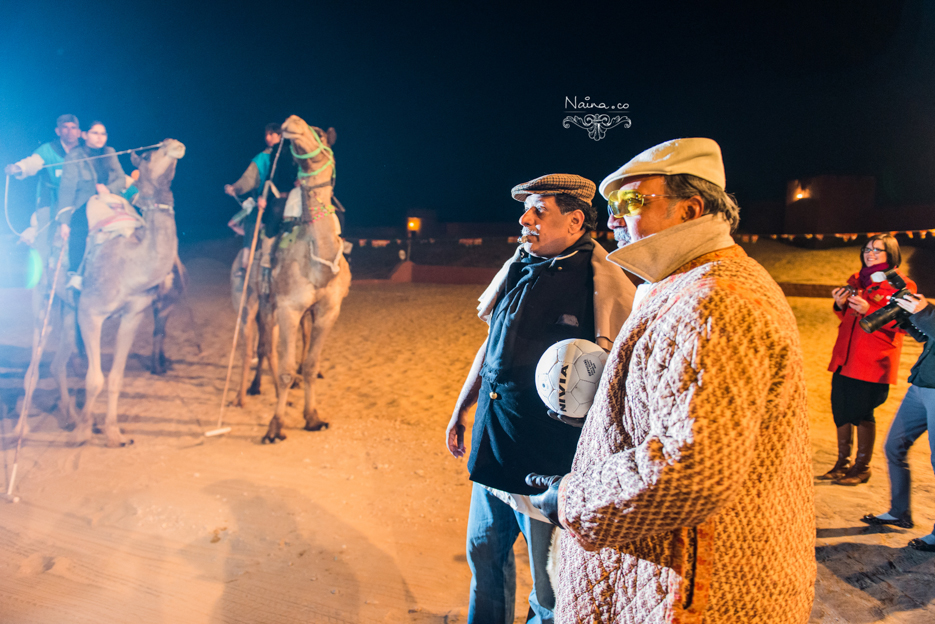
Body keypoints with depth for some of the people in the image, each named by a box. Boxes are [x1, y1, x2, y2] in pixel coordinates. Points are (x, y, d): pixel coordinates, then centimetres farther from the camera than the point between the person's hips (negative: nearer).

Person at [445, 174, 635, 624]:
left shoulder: (603, 282, -14)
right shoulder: (518, 269, 7)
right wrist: (461, 411, 20)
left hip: (551, 459, -7)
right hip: (491, 447, 7)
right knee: (485, 555, 24)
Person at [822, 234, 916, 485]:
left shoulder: (901, 285, 0)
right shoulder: (857, 280, 17)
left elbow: (900, 323, -9)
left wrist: (868, 310, -20)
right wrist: (841, 305, 3)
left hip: (873, 361, -5)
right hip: (844, 358, 6)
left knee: (862, 413, -2)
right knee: (840, 410, 6)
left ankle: (862, 467, 13)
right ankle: (842, 463, 19)